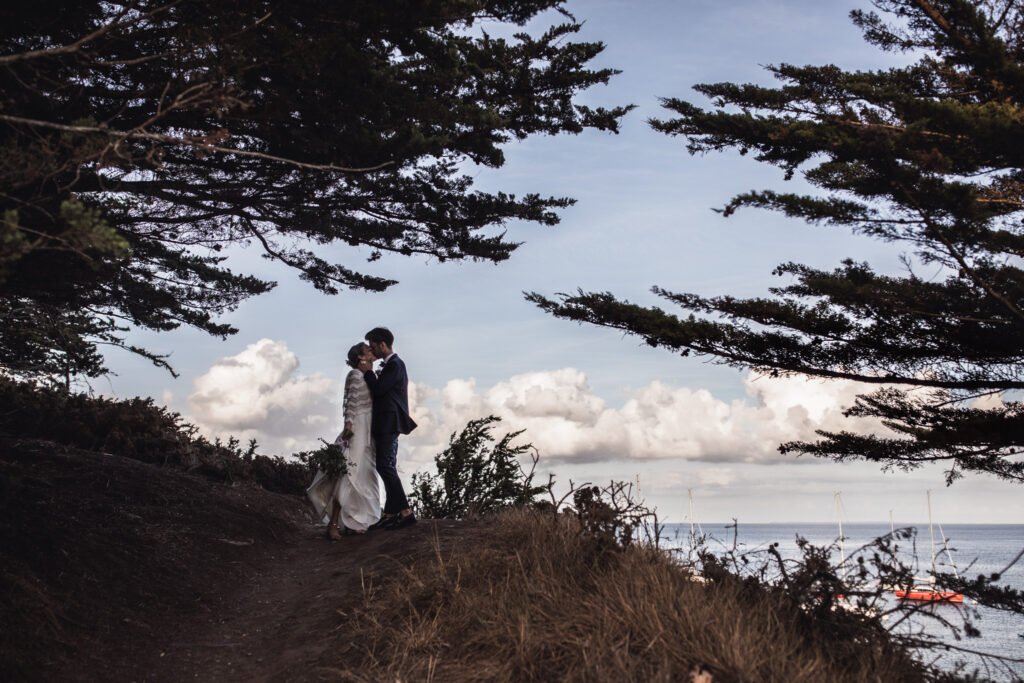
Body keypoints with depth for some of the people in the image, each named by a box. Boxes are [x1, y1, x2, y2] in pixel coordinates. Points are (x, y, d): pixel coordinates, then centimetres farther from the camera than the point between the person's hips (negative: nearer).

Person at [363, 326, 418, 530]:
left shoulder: (394, 365, -13)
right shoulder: (390, 365, 16)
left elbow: (378, 389, -19)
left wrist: (367, 370, -9)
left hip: (389, 424, -10)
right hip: (385, 424, 10)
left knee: (385, 467, -13)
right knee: (387, 468, 10)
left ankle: (405, 512, -14)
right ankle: (391, 513, 13)